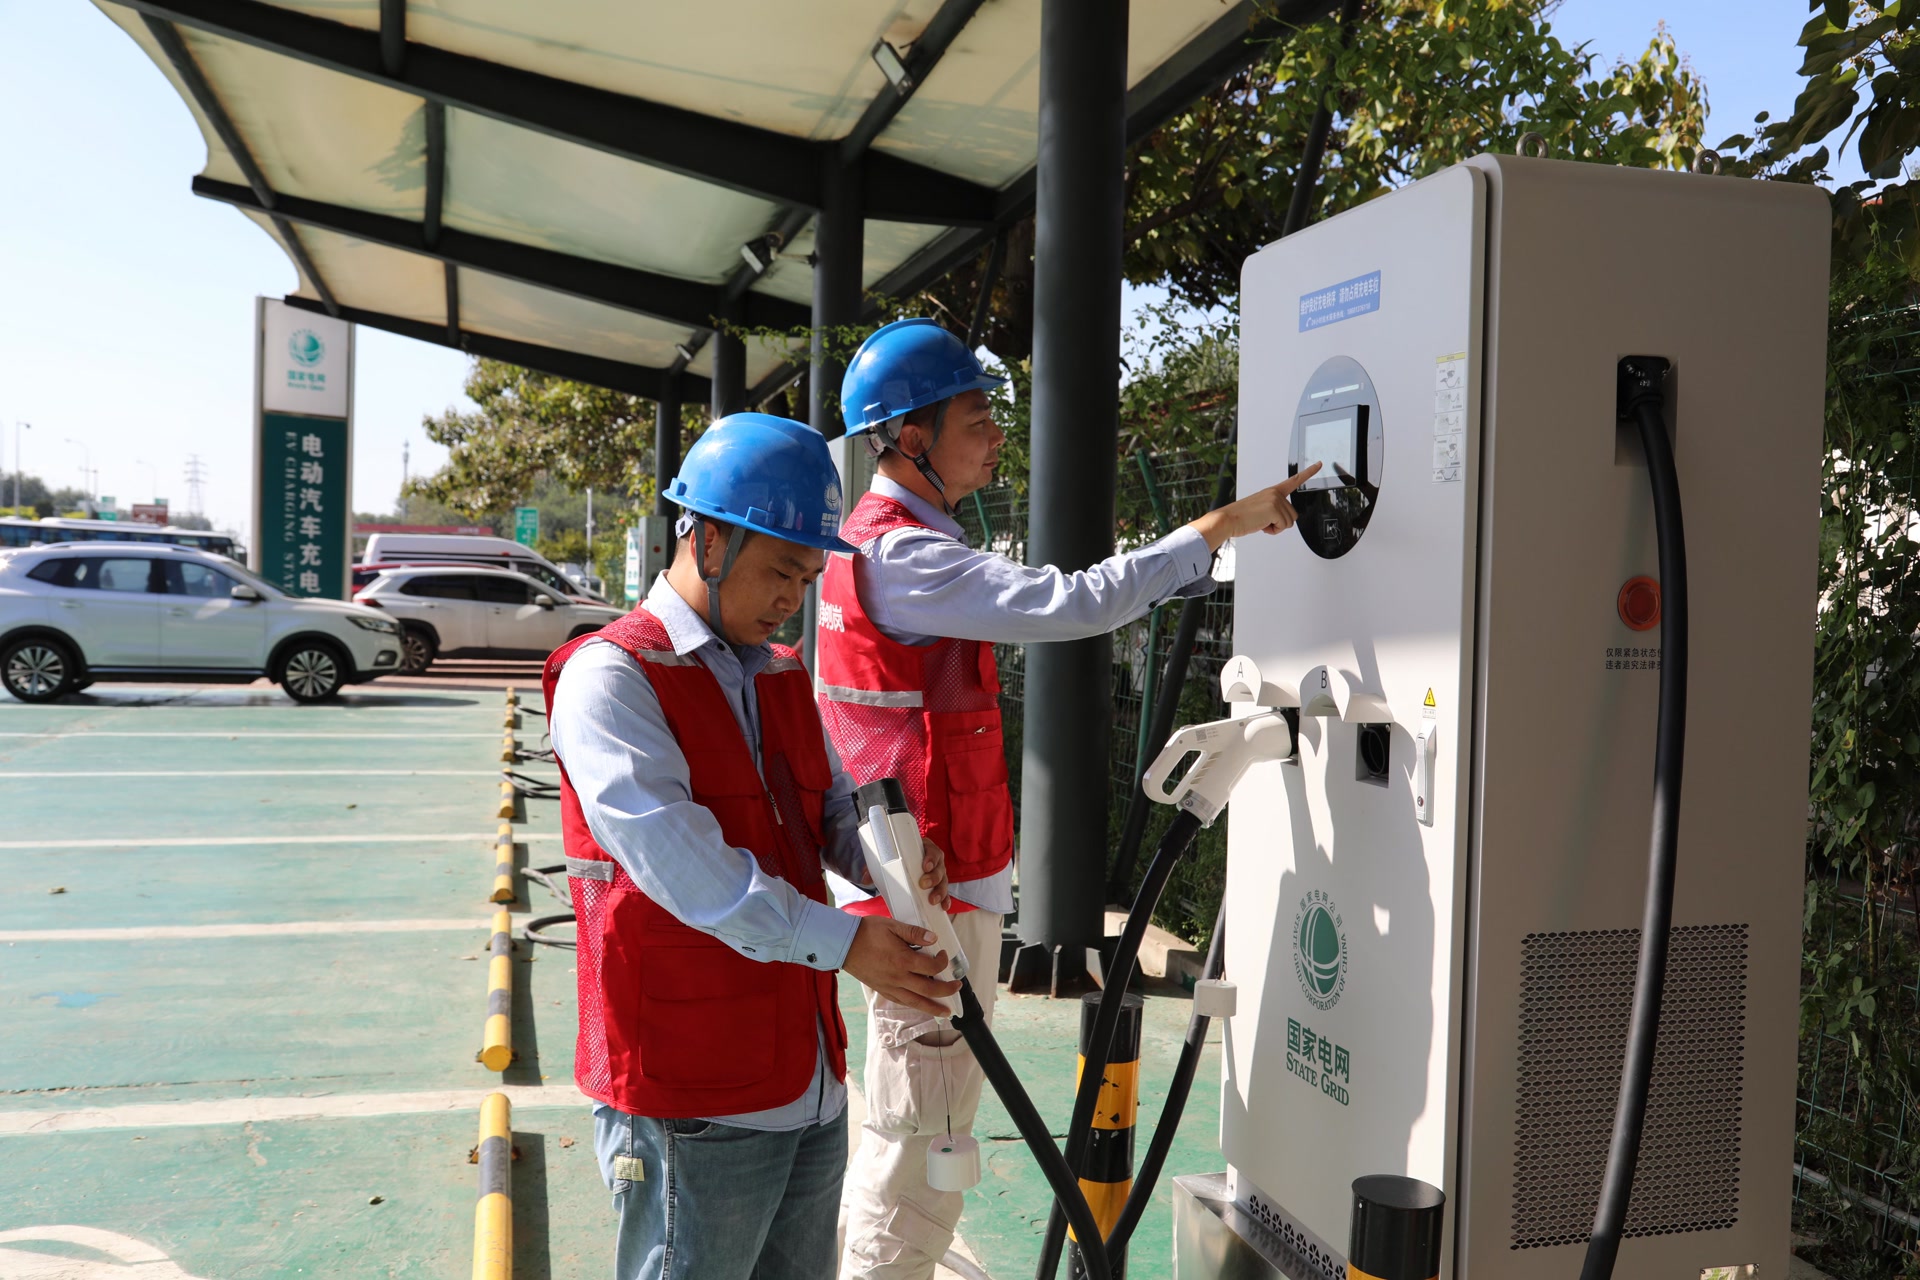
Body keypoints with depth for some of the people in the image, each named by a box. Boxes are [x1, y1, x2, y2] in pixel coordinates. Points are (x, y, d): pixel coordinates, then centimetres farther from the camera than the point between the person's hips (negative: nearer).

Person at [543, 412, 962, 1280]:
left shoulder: (782, 679, 14)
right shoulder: (609, 676, -11)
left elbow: (835, 808, 16)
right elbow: (676, 857, -22)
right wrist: (841, 942, -23)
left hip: (811, 1082, 8)